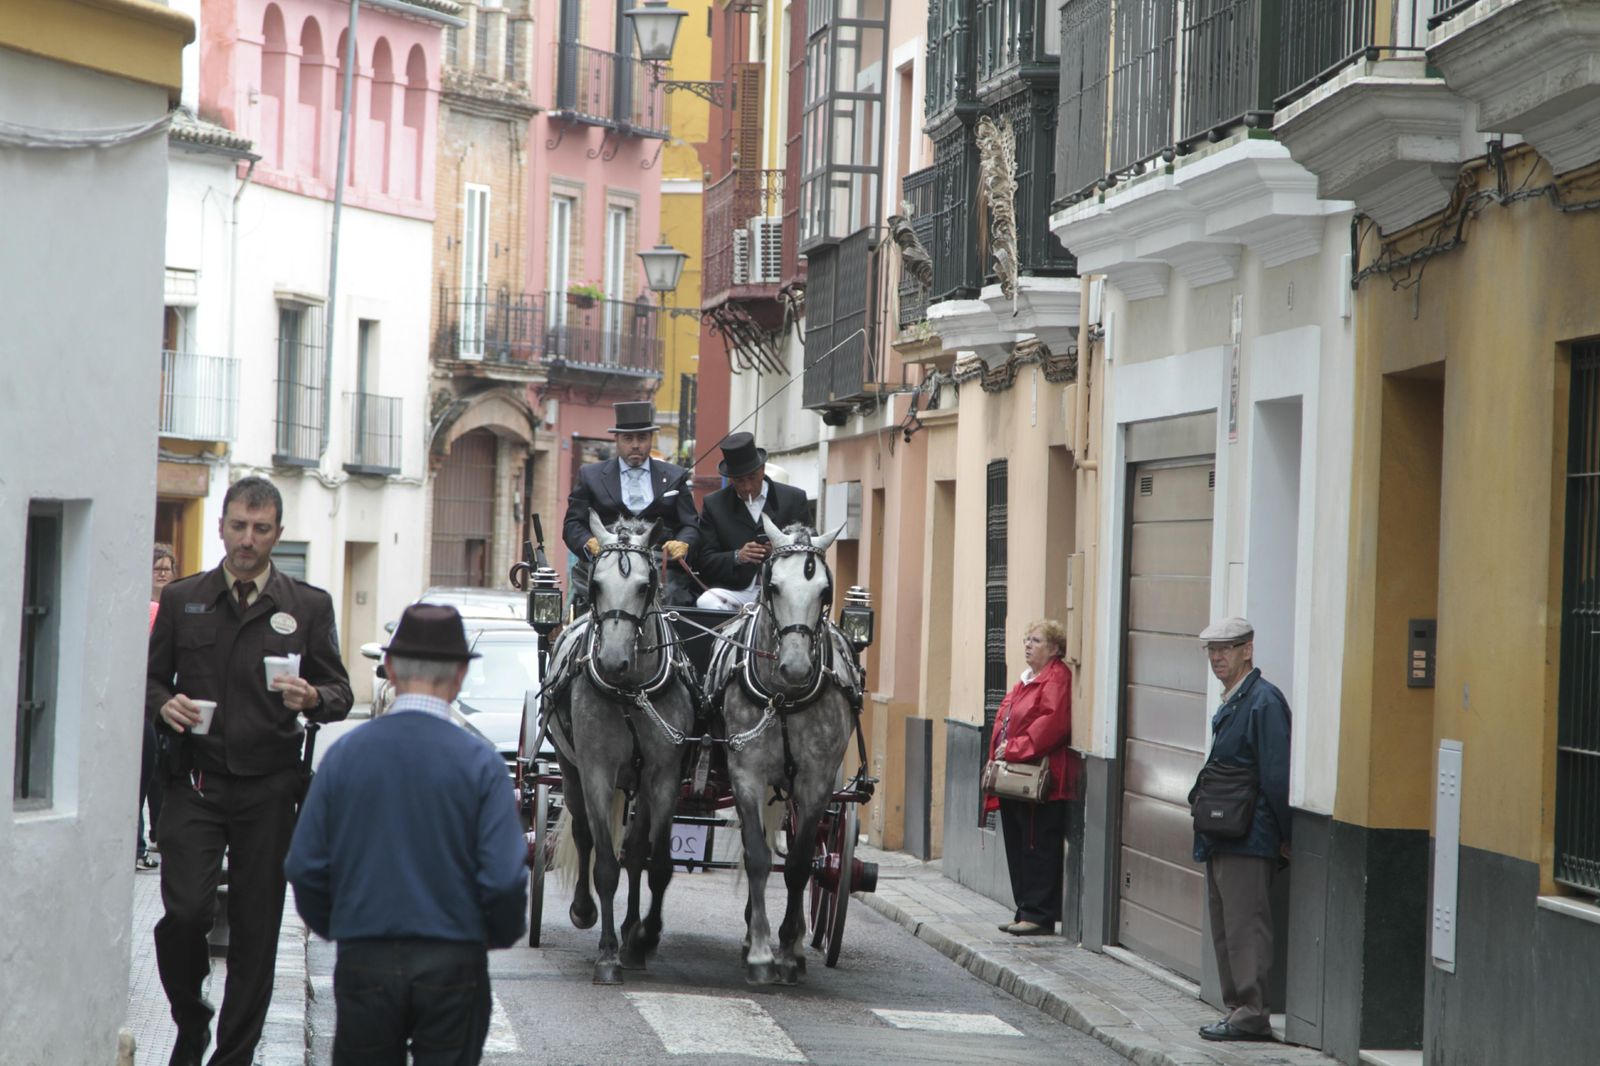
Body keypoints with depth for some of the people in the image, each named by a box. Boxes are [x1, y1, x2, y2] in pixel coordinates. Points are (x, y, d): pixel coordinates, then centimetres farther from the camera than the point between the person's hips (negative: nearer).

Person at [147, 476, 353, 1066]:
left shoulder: (308, 606, 8)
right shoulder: (181, 600, 10)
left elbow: (340, 693, 8)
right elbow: (150, 679, 14)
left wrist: (313, 699, -14)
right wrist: (164, 705, -8)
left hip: (269, 788, 0)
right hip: (193, 779, 0)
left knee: (256, 927, 1)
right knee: (186, 910, -13)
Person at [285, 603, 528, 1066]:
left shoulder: (345, 753, -1)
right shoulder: (479, 761, -7)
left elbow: (304, 868, 1)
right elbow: (505, 877, -12)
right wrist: (502, 934, 9)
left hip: (364, 961, 2)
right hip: (453, 960, -2)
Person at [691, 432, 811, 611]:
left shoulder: (794, 499, 10)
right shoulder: (714, 505, 10)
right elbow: (704, 561, 5)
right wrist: (737, 557, -15)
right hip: (735, 589, 0)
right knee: (706, 603, -31)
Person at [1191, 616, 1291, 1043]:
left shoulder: (1263, 701, -14)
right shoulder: (1229, 703, 17)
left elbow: (1276, 776, -17)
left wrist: (1284, 837, -16)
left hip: (1248, 841, -10)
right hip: (1222, 839, 10)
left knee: (1245, 927, -8)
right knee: (1225, 929, 13)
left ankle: (1251, 1013, -6)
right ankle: (1237, 1008, 19)